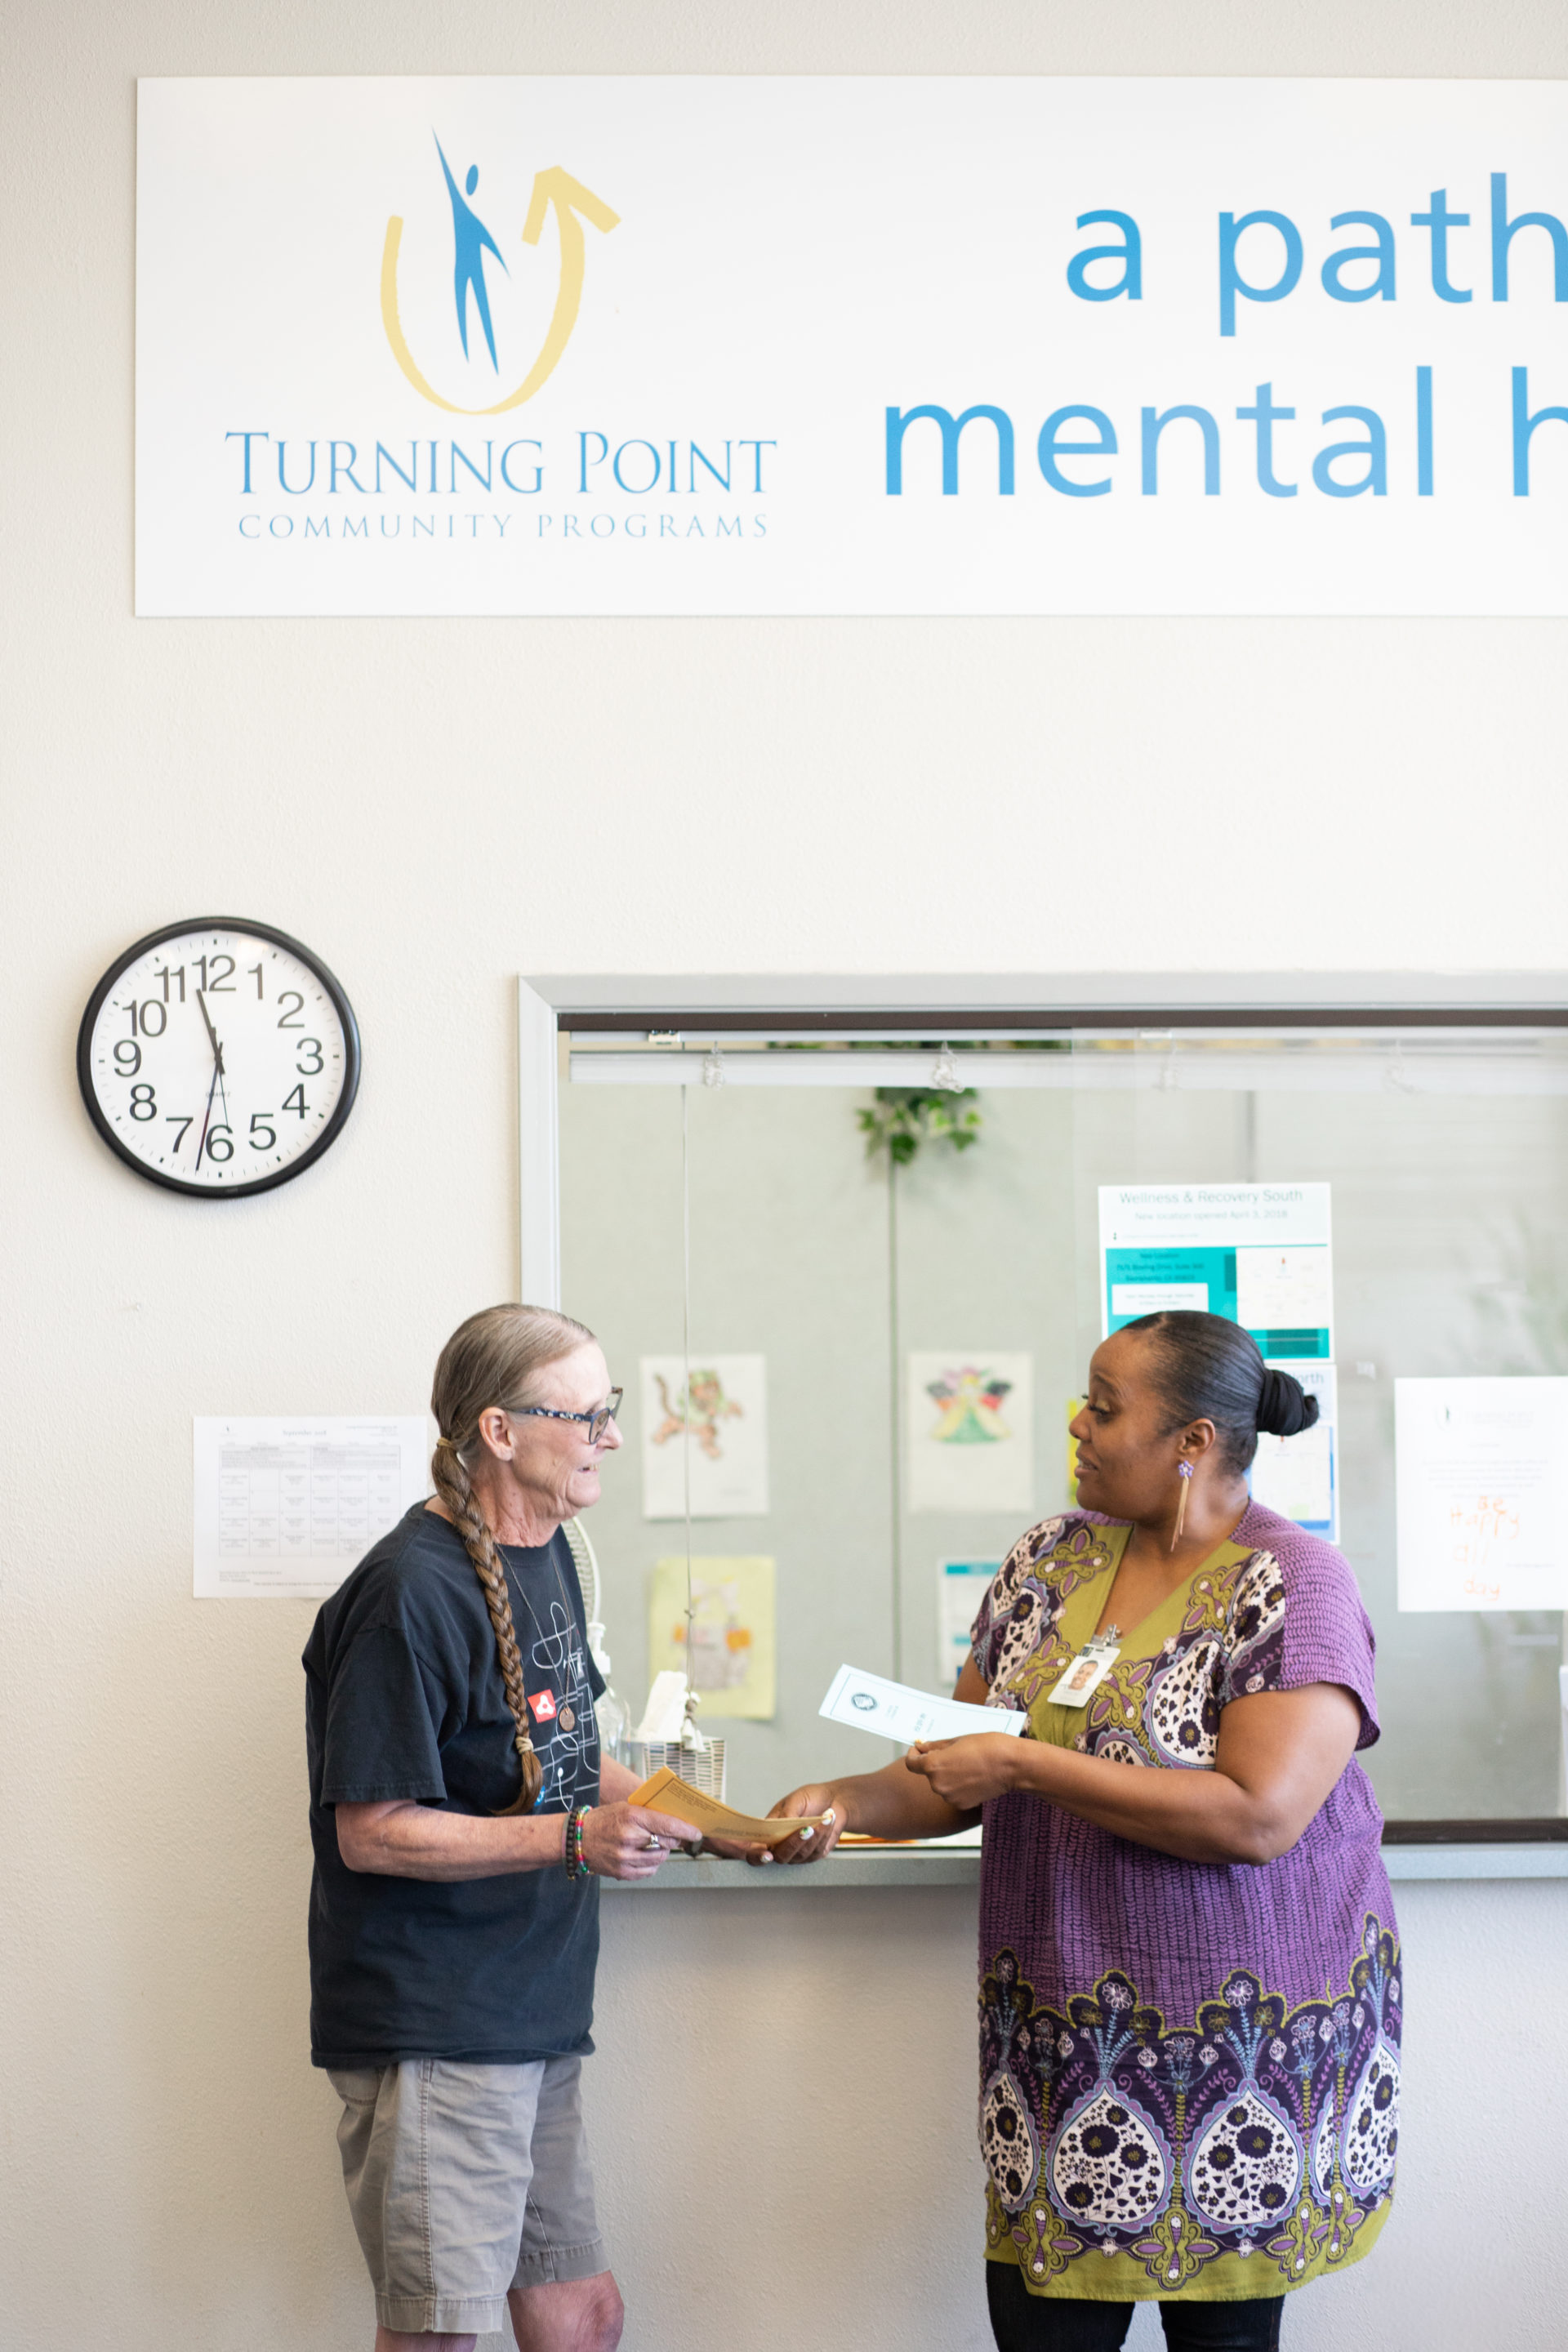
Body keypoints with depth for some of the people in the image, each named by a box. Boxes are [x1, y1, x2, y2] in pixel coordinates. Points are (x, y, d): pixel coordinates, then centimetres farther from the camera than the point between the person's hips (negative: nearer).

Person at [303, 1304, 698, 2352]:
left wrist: (673, 1814, 7)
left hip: (534, 2021, 9)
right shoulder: (413, 1590, -19)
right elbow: (371, 1832, -19)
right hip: (431, 2027, -9)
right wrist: (577, 1839, -25)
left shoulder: (547, 1554, 11)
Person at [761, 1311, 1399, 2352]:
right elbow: (961, 1781, 15)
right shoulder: (1054, 1558, 8)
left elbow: (1258, 1816, -24)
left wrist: (1027, 1766, -21)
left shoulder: (1297, 1585, -12)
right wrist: (846, 1804, -5)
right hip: (1066, 2027, 5)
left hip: (1241, 2026, -5)